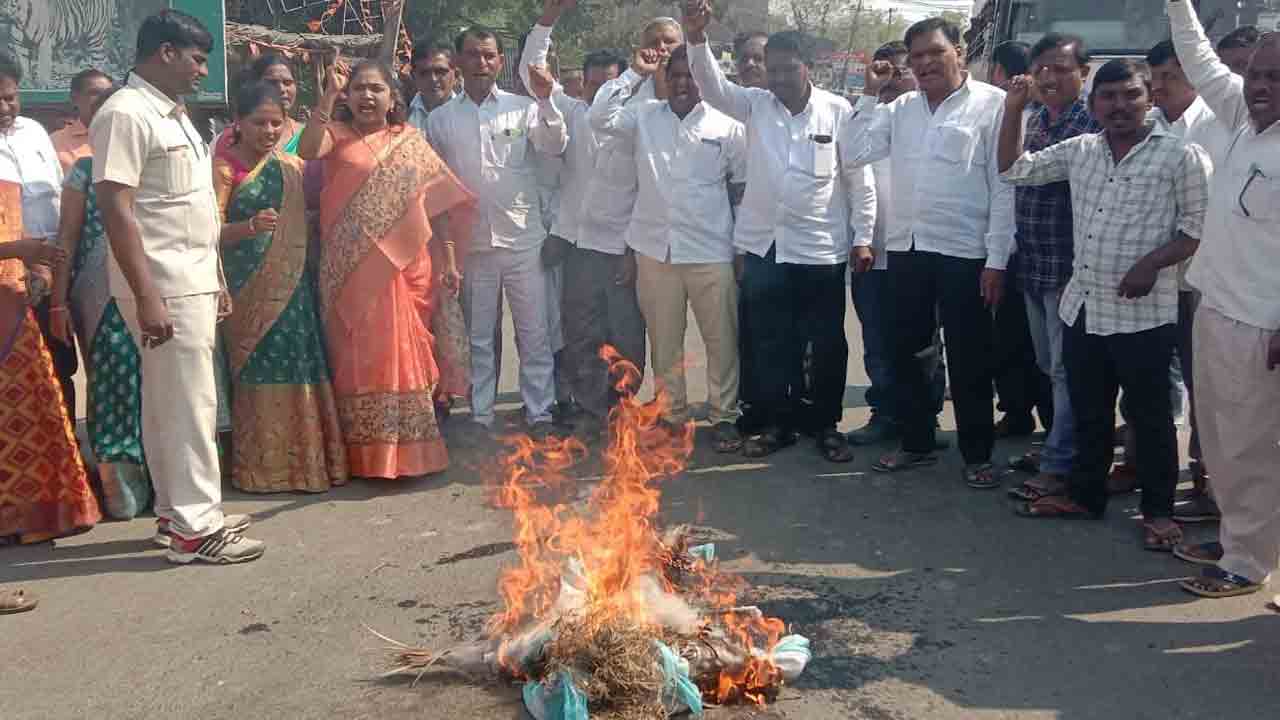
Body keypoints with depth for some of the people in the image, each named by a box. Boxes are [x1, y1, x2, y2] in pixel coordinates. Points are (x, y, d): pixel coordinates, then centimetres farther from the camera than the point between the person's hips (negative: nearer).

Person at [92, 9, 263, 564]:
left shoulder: (172, 114, 15)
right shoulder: (126, 114, -14)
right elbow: (115, 209, -20)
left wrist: (212, 278, 20)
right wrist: (147, 297, -23)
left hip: (191, 283, 9)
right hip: (164, 289, -9)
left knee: (169, 404, 14)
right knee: (189, 405, -6)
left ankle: (178, 512, 23)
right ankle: (194, 528, 2)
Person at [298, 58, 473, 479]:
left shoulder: (411, 143, 10)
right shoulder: (337, 135, 7)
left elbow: (438, 204, 7)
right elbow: (307, 150, -16)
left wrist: (449, 261, 0)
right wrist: (329, 94, -19)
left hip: (403, 266, 1)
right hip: (351, 268, -1)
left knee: (402, 356, 3)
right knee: (358, 358, 2)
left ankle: (407, 451, 13)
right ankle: (365, 455, 9)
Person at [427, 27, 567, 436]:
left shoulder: (523, 107, 2)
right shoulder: (440, 119, 6)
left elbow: (556, 147, -10)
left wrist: (545, 101, -24)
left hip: (523, 240, -1)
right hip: (471, 244, 1)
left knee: (535, 334, 2)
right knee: (478, 338, 9)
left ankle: (540, 415, 11)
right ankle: (480, 418, 18)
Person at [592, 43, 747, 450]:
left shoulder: (726, 125, 2)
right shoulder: (644, 117, 7)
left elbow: (746, 186, 5)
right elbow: (600, 119, -7)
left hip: (711, 251, -2)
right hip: (655, 248, 2)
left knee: (721, 339, 2)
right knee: (664, 340, 9)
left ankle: (724, 416, 15)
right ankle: (671, 414, 22)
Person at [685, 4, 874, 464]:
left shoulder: (839, 112, -5)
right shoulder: (755, 105, 2)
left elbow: (859, 180, -1)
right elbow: (712, 86, -13)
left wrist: (864, 237, -3)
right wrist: (696, 38, -29)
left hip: (820, 250, -2)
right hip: (763, 247, 3)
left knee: (827, 344, 8)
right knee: (769, 343, 11)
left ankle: (825, 425, 23)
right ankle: (777, 423, 24)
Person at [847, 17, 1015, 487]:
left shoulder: (992, 104, -5)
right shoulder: (899, 109, 11)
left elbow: (1004, 187, -8)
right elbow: (855, 153, 4)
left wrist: (997, 260, -12)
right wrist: (869, 94, 0)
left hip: (964, 253, -5)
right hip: (906, 249, 5)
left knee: (968, 360, 4)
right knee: (904, 352, 13)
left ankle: (977, 455, 18)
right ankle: (917, 443, 29)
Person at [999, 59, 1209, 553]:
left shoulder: (1179, 155, -6)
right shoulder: (1079, 151, 9)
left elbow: (1199, 225, -6)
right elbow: (1013, 170, 13)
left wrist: (1152, 263, -18)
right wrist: (1014, 109, 4)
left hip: (1142, 313, -5)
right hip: (1082, 306, 5)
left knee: (1149, 417, 5)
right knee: (1088, 412, 17)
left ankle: (1158, 510, 19)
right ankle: (1085, 494, 31)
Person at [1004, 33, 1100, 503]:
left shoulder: (1094, 124, -11)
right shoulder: (1031, 119, 10)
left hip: (1069, 267, -7)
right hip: (1032, 265, 7)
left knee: (1067, 370, 1)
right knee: (1049, 366, 17)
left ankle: (1059, 467, 8)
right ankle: (1058, 447, 31)